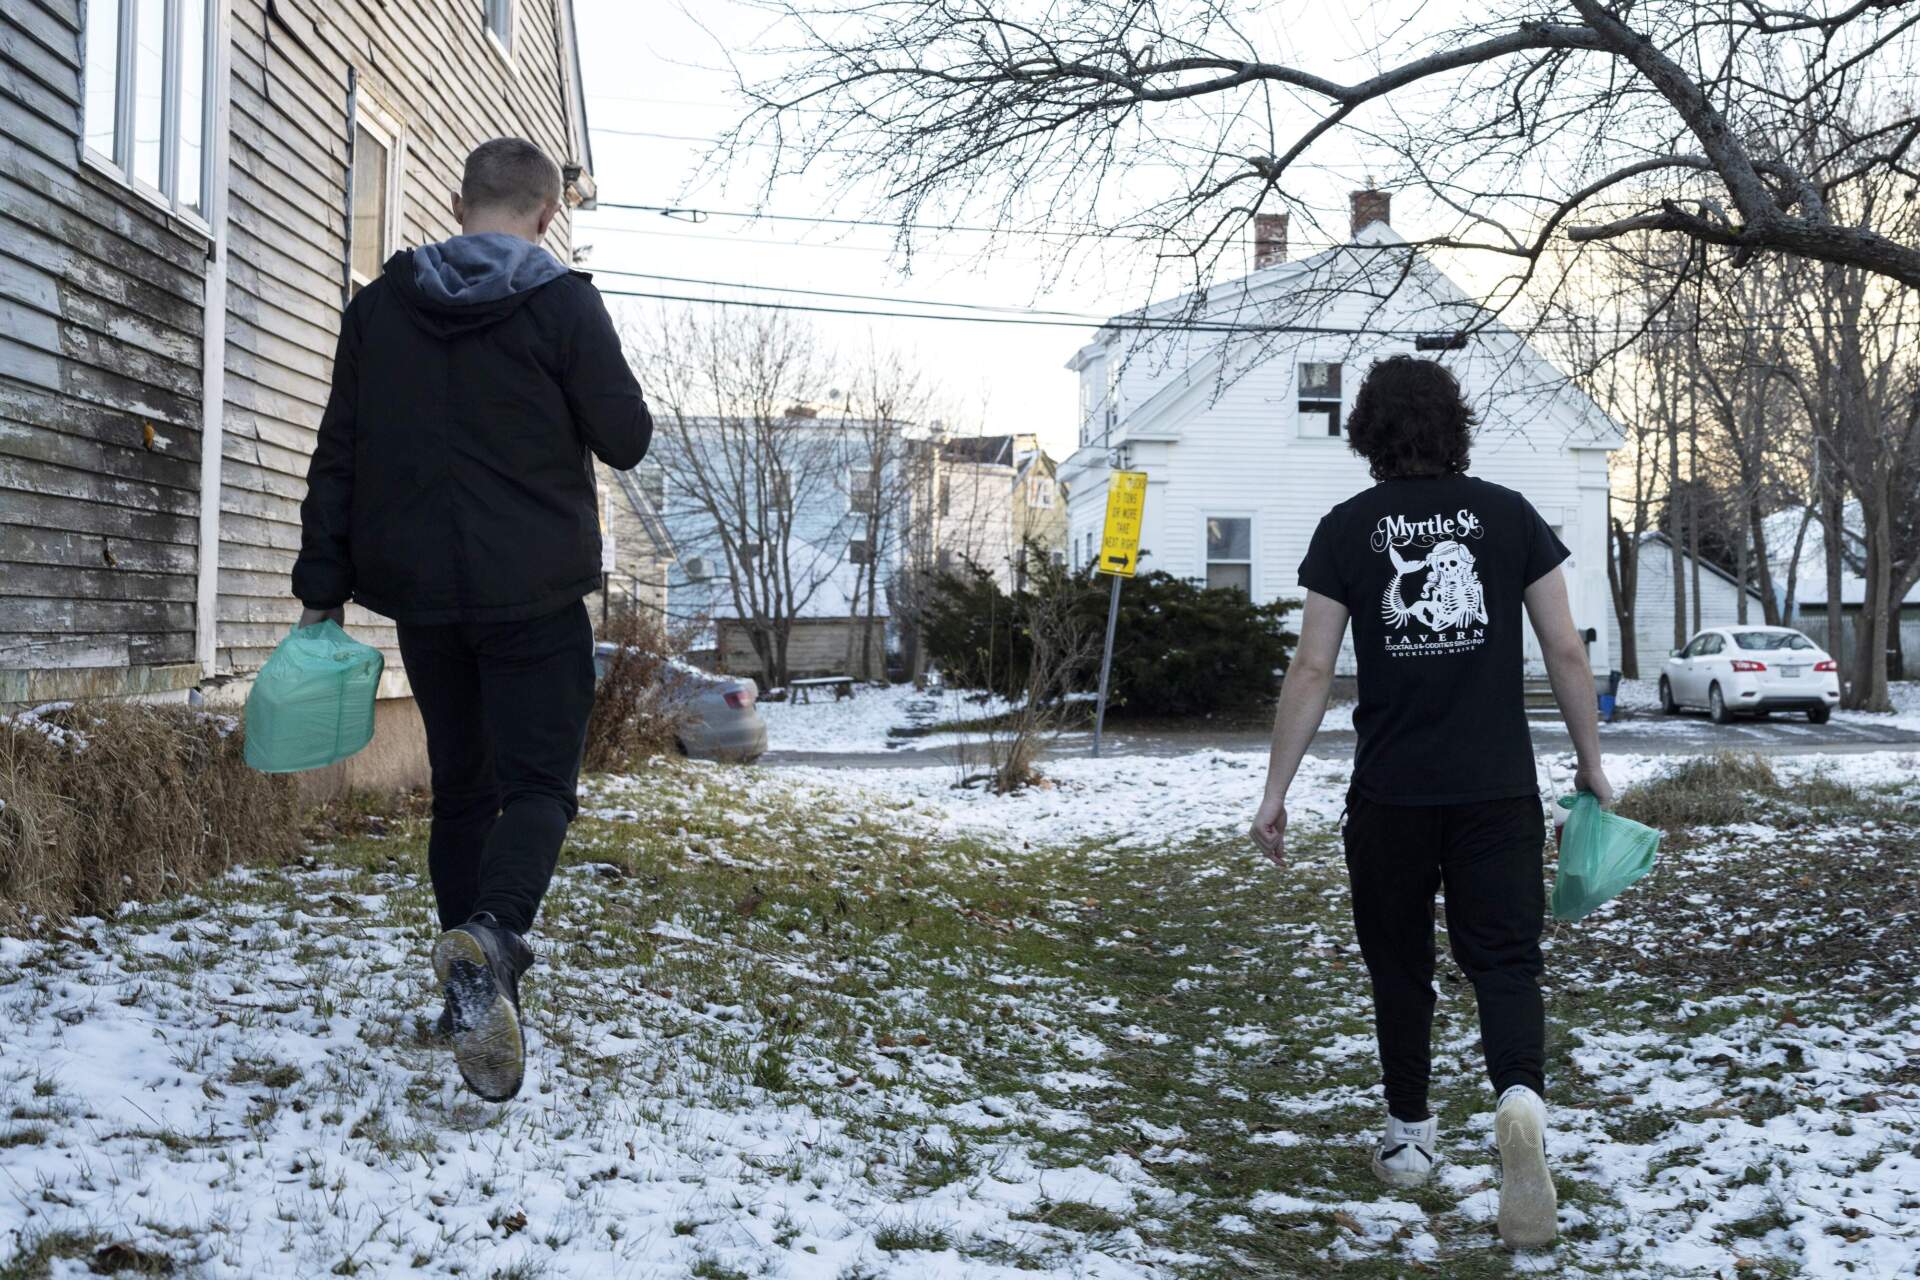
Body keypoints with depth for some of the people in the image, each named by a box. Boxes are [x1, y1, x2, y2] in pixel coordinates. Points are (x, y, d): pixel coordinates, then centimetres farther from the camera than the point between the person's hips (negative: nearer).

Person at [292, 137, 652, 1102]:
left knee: (461, 786, 15)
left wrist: (325, 582, 10)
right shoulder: (561, 304, -7)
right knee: (538, 781, -3)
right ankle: (489, 938, -30)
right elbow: (627, 441, -2)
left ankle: (473, 986, 17)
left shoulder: (379, 305, 7)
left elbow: (338, 455, 7)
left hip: (419, 591, 4)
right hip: (534, 593, -4)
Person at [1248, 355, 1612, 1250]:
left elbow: (1312, 669, -5)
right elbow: (1565, 652, 2)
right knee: (1504, 961, 4)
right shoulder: (1509, 514, 2)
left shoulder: (1349, 527, -2)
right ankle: (1521, 1100, -23)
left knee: (1400, 968, 16)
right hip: (1499, 790, 1)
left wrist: (1275, 791, 1)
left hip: (1392, 793, 0)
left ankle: (1410, 1136, 26)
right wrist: (1591, 764, 13)